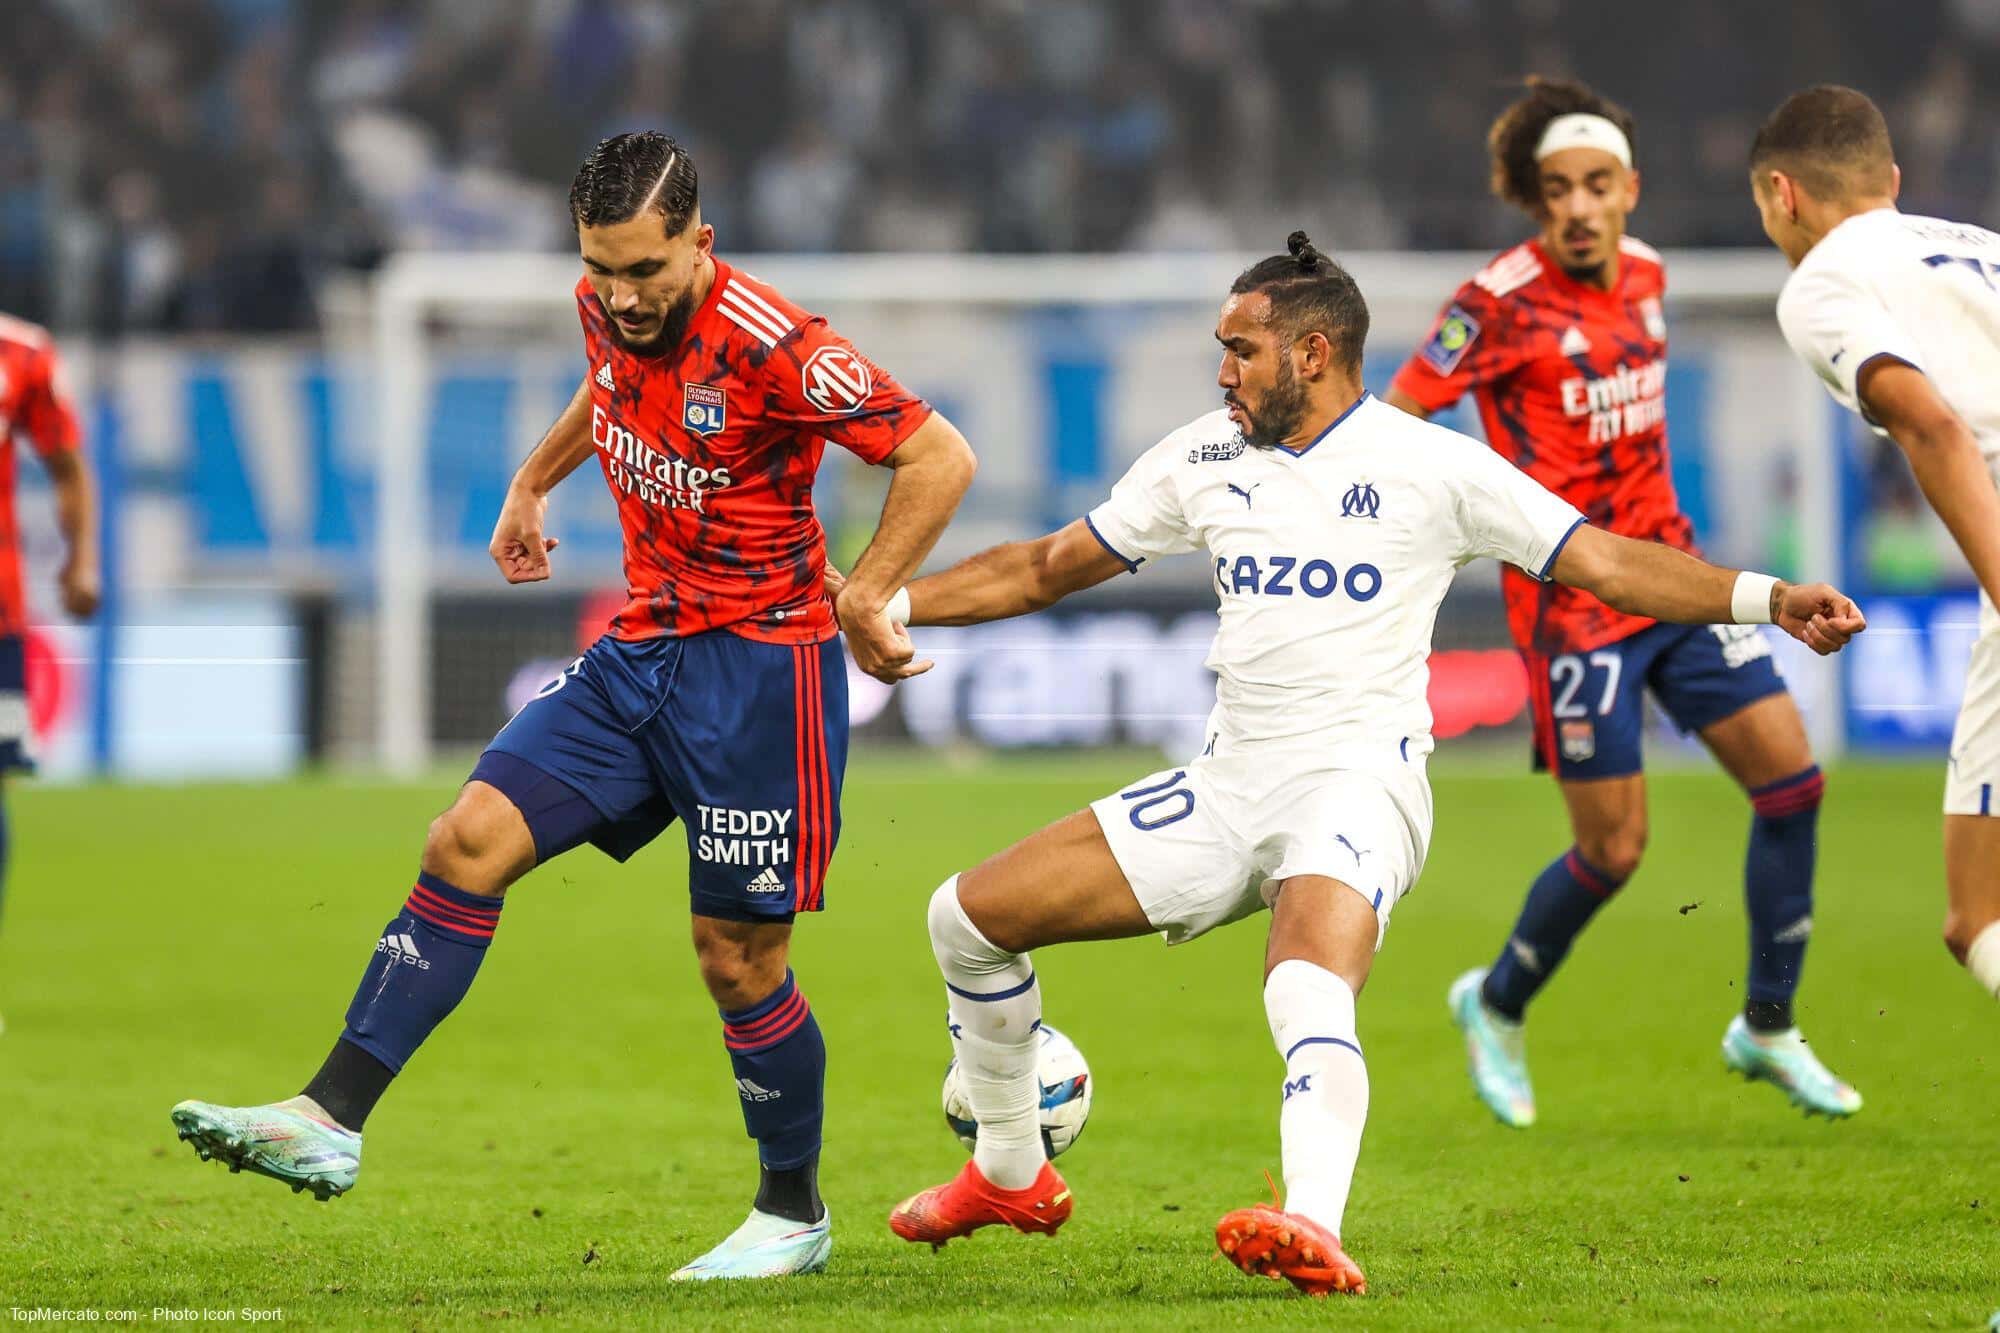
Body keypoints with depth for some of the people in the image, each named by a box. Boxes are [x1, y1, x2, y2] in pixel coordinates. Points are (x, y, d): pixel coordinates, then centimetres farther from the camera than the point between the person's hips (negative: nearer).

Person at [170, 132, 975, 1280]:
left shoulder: (773, 347, -21)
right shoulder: (610, 308, 1)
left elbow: (943, 457, -17)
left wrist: (866, 600, -17)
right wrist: (535, 482, 31)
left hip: (760, 668, -7)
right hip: (642, 654, 7)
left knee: (740, 962, -1)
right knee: (470, 843, -6)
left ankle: (795, 1217, 19)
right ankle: (329, 1120, -9)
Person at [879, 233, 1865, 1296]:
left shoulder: (1433, 466, -4)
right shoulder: (1204, 459, 11)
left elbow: (1608, 563, -5)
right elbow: (1047, 569, 20)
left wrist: (1767, 599, -19)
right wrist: (884, 604, 13)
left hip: (1356, 780, -6)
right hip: (1224, 788, 6)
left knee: (1308, 996, -36)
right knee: (968, 916, 3)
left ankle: (1313, 1228, -55)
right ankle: (1010, 1176, 21)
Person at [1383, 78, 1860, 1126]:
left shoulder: (1643, 276, 5)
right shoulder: (1499, 304, -16)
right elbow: (1391, 418, -11)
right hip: (1572, 604, -7)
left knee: (1790, 774, -1)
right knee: (1614, 850, -5)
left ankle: (1767, 1027, 14)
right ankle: (1498, 1005, 23)